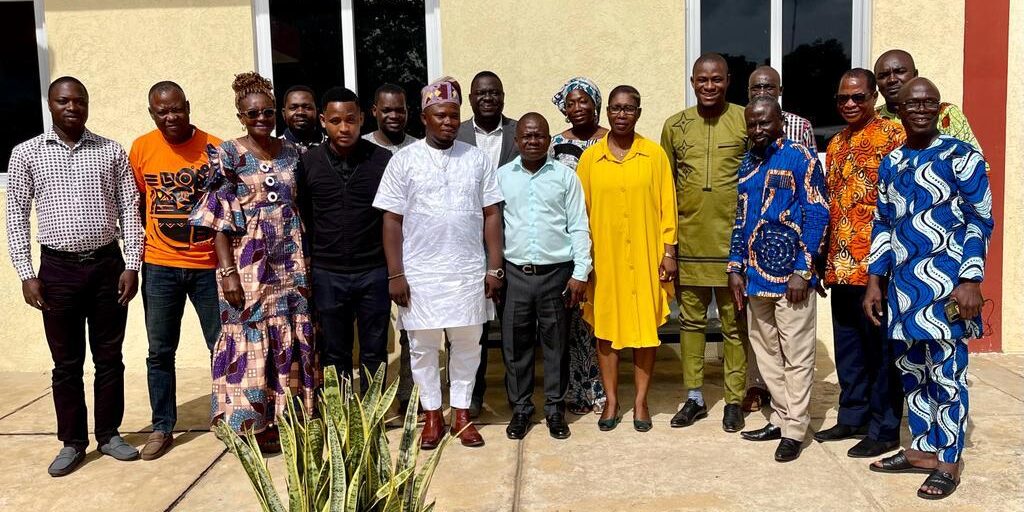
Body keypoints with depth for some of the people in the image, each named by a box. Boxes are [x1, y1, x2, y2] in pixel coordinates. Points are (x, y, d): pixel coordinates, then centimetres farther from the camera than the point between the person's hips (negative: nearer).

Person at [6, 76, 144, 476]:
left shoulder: (111, 151, 4)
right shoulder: (26, 153, 3)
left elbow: (129, 209, 4)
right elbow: (17, 215, 3)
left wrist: (131, 265, -3)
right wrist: (26, 273, -4)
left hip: (108, 264, 1)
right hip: (58, 268, 0)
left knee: (109, 357, 8)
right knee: (67, 362, 8)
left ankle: (109, 434, 22)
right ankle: (73, 442, 21)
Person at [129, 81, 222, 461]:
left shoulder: (214, 148, -5)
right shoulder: (141, 149, 1)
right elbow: (136, 204, 10)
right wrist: (139, 254, 7)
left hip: (208, 265, -1)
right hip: (160, 267, 2)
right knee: (160, 352, 9)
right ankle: (162, 428, 23)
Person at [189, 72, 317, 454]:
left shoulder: (292, 153, 8)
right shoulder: (228, 156, -4)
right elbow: (219, 220, -7)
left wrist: (308, 261, 9)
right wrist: (228, 272, -14)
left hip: (291, 264, 4)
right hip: (249, 266, -4)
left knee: (292, 340, 9)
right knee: (250, 341, 3)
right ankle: (253, 426, 15)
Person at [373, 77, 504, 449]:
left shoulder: (477, 159, 4)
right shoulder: (404, 160, -1)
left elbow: (491, 215, 5)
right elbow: (392, 220, -2)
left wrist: (494, 268, 0)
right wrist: (395, 275, -7)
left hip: (469, 271, 2)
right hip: (420, 273, -1)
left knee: (467, 343, 9)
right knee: (423, 345, 8)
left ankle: (462, 412, 24)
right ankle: (432, 415, 23)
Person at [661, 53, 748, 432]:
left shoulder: (746, 121, -3)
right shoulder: (675, 126, 5)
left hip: (733, 239, -2)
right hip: (689, 240, 3)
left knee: (735, 322, 7)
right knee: (691, 319, 11)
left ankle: (734, 400, 20)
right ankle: (694, 397, 24)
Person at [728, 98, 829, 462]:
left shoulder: (800, 158, -5)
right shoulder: (747, 164, 14)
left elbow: (817, 215, -9)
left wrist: (802, 271, -14)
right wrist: (736, 268, 10)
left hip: (790, 275, -7)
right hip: (755, 274, 7)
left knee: (797, 356, 0)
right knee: (766, 352, 13)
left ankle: (795, 430, 9)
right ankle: (780, 418, 25)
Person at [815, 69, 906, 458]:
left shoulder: (893, 136, -6)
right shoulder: (836, 145, 17)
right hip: (842, 263, 7)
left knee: (880, 348, 1)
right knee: (847, 345, 15)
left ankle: (884, 429, 12)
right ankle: (852, 417, 27)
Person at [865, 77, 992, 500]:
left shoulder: (961, 156, -5)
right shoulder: (891, 163, 12)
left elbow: (980, 221, -8)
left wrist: (971, 281, -15)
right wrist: (874, 281, 12)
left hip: (946, 282, -6)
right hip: (903, 282, 6)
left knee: (946, 372, -1)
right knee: (911, 370, 13)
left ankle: (948, 461, 11)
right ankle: (922, 449, 26)